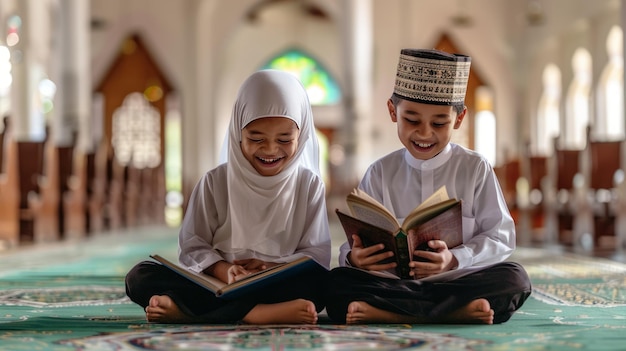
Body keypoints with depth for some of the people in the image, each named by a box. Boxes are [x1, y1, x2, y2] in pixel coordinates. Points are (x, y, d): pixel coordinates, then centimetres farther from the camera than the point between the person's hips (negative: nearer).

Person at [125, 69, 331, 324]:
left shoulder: (309, 185, 6)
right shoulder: (216, 182, 6)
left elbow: (317, 254, 1)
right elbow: (193, 246, 1)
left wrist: (273, 267, -19)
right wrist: (224, 272, -20)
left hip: (278, 288, -1)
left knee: (315, 285, -34)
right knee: (140, 277, -19)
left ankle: (185, 308, -34)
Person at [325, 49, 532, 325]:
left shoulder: (476, 168, 5)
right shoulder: (380, 173, 7)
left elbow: (501, 237, -2)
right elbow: (357, 242, 0)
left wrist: (454, 260, -22)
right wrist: (354, 257, -26)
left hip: (460, 280, 0)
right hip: (394, 284, 0)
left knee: (514, 279, -29)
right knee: (338, 284, -27)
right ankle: (457, 312, -31)